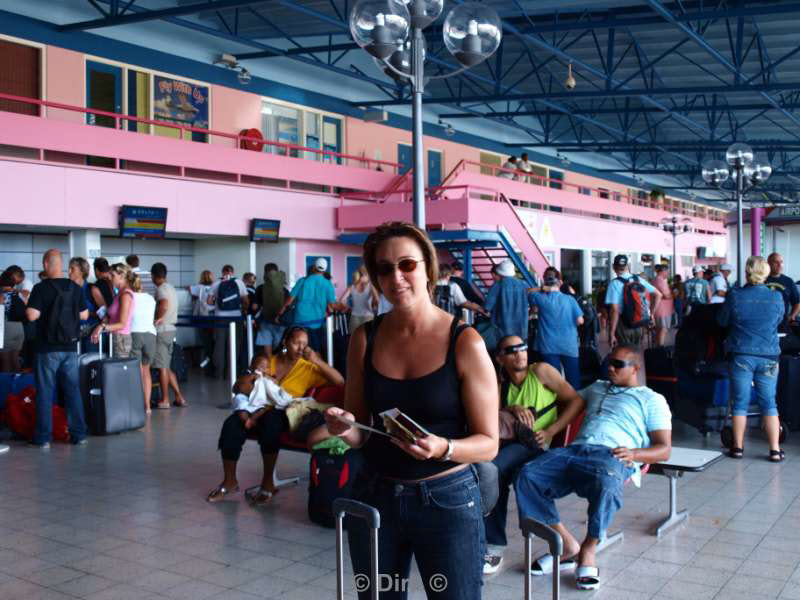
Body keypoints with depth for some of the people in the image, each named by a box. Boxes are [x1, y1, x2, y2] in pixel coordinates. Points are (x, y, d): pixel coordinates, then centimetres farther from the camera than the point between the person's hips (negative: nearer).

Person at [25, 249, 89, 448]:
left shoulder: (41, 288, -10)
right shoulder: (75, 288, 2)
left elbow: (32, 315, -17)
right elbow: (84, 315, 7)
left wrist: (44, 310, 3)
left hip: (47, 348, -3)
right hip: (70, 347, 3)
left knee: (45, 392, 3)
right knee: (73, 390, 10)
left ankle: (43, 437, 6)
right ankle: (79, 434, 12)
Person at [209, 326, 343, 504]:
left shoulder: (307, 368, 7)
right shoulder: (268, 362, 14)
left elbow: (340, 381, -2)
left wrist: (317, 361, -10)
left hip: (284, 414, -3)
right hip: (259, 409, 3)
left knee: (270, 420, -38)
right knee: (231, 424, -28)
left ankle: (268, 482, -25)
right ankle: (229, 481, -11)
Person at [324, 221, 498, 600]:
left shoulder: (465, 343, -12)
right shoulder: (365, 339, -1)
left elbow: (488, 443, -9)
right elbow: (360, 433, 8)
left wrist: (443, 448, -27)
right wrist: (347, 429, -14)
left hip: (448, 500, -3)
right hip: (375, 497, 4)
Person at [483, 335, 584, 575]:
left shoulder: (541, 371, 1)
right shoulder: (500, 384, 16)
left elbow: (576, 401, -2)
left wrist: (550, 431, -10)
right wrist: (511, 409, -16)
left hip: (536, 444, -4)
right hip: (508, 442, 4)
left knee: (494, 468, -33)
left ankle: (495, 546, -21)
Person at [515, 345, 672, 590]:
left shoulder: (652, 400, 20)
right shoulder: (597, 388, 36)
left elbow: (664, 450, 11)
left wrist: (634, 453, -10)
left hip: (611, 456, -4)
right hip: (574, 449, 5)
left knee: (607, 485, -42)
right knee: (527, 476, -25)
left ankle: (587, 550, -17)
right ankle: (567, 544, -14)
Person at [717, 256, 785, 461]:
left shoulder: (734, 295, -9)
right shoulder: (776, 297, -6)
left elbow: (722, 321, 4)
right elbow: (779, 320, 12)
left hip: (741, 356, -1)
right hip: (768, 356, 1)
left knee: (740, 402, 8)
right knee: (769, 403, 9)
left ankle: (738, 447, 15)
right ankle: (775, 450, 10)